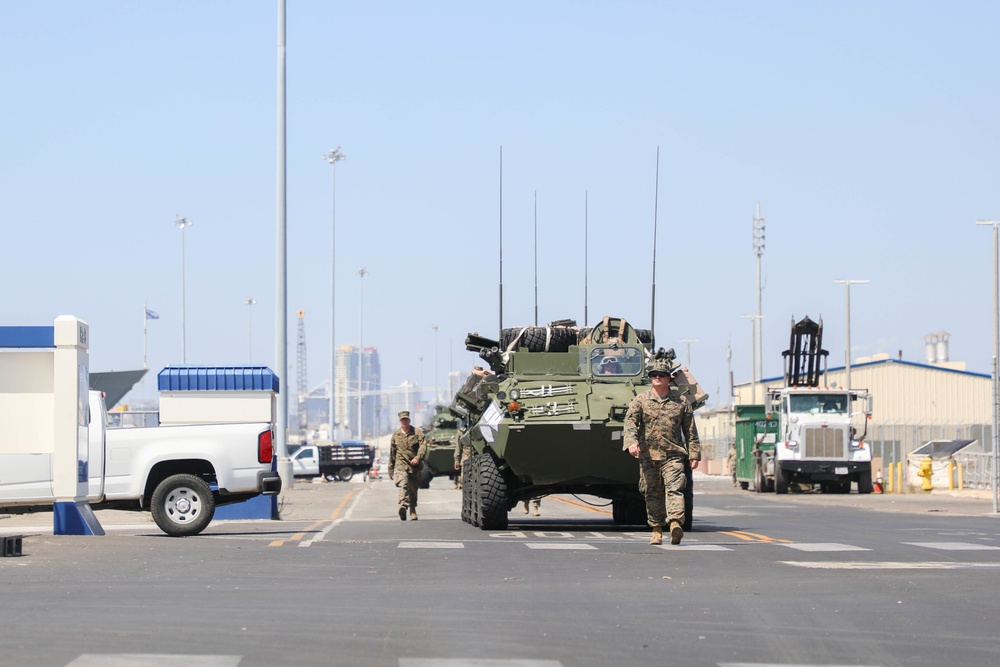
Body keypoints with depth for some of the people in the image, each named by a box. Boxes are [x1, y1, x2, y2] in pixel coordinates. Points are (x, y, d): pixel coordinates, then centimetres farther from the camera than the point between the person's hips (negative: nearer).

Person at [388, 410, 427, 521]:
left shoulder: (417, 432, 6)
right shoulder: (396, 435, 13)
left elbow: (423, 446, -8)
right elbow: (392, 455, 19)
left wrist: (417, 458, -25)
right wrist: (390, 471, 19)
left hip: (414, 467, 1)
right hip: (401, 465, -1)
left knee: (413, 490, 8)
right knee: (403, 485, -25)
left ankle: (413, 513, 24)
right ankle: (403, 507, -45)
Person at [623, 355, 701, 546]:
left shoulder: (681, 401, 9)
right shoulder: (640, 400, 6)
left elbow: (690, 430, 12)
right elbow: (630, 421, -6)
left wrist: (694, 454, 6)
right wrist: (632, 442, -25)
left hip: (674, 455, -1)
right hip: (648, 455, 1)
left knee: (674, 488, -15)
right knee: (652, 494, 4)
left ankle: (676, 523, -28)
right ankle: (656, 530, 10)